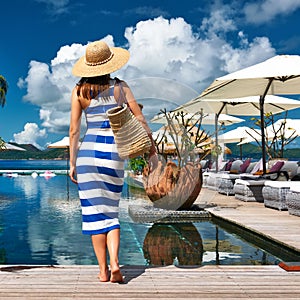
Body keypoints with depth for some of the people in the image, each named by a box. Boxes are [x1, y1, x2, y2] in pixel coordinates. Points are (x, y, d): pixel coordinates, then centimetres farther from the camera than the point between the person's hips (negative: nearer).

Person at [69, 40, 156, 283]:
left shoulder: (79, 91, 3)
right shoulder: (121, 87, 4)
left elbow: (74, 130, 0)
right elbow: (140, 119, 3)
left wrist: (72, 163, 5)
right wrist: (152, 148, 12)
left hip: (89, 151, 0)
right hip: (114, 153, 1)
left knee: (95, 212, 6)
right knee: (111, 212, 11)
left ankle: (103, 269, 8)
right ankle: (114, 264, -5)